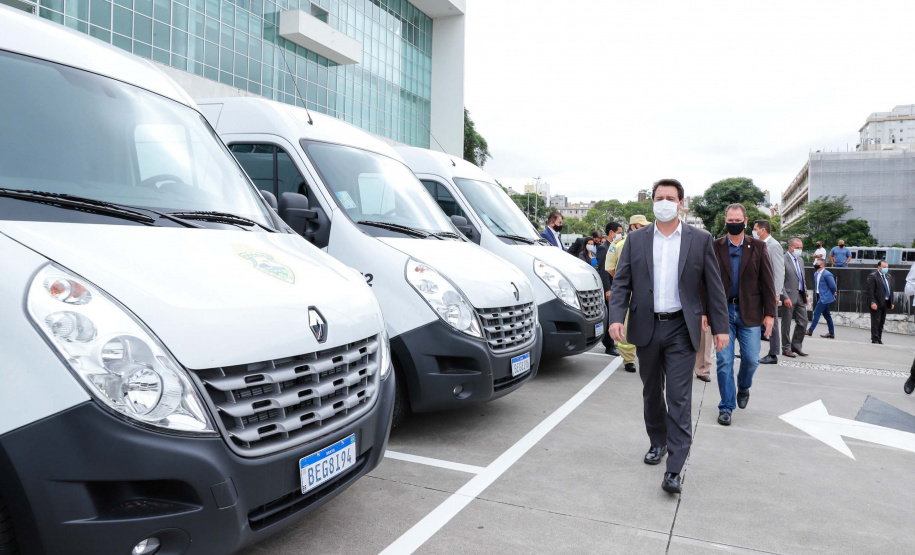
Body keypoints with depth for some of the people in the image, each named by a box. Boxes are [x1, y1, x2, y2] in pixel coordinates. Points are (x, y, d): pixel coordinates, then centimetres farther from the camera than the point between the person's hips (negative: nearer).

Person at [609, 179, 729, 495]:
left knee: (679, 398, -6)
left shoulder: (700, 240, 2)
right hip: (647, 328, 3)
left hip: (681, 330, -2)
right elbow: (621, 282, 1)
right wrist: (616, 317, -13)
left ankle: (674, 470, -2)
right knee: (651, 394, 16)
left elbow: (714, 287, 3)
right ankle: (658, 442, 37)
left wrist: (720, 327, -1)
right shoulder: (636, 240, 5)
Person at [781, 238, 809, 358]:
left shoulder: (800, 260, 16)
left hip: (800, 297, 8)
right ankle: (786, 349, 11)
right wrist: (785, 297, -20)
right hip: (788, 297, -7)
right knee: (786, 324, 2)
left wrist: (806, 294, 16)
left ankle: (796, 345, 22)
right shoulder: (783, 260, -11)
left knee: (803, 322, 8)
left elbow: (803, 279, 23)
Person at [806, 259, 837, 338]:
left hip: (824, 297, -9)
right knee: (826, 315, 13)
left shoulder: (827, 274, -17)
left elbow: (833, 286, -14)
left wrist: (833, 293, 1)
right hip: (820, 296, 9)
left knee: (816, 313, -7)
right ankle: (831, 333, 19)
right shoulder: (816, 274, 10)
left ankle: (810, 331, -2)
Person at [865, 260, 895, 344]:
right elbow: (870, 291, -14)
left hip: (885, 303, 7)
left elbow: (891, 290, 18)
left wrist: (892, 302, 13)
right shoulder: (873, 276, -10)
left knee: (882, 322, 12)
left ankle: (879, 339, 20)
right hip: (877, 303, -7)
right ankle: (875, 340, 1)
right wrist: (872, 302, -20)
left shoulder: (889, 277, 13)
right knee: (875, 322, -4)